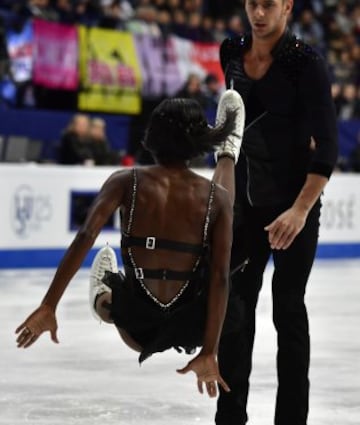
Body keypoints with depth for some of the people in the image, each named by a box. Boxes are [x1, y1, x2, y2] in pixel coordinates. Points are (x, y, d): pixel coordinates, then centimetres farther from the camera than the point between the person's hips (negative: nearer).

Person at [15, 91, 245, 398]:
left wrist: (48, 306, -19)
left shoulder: (126, 182, -10)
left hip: (138, 326, -1)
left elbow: (85, 238, -19)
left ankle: (103, 298, 77)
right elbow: (220, 277, -11)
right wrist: (209, 353, -8)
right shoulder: (215, 197, -8)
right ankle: (227, 156, 56)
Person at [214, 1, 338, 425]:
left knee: (288, 307, 0)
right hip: (246, 200, 5)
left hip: (293, 202, -5)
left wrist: (300, 210, -27)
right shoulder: (233, 54, 2)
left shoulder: (306, 63, -15)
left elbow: (327, 146, -18)